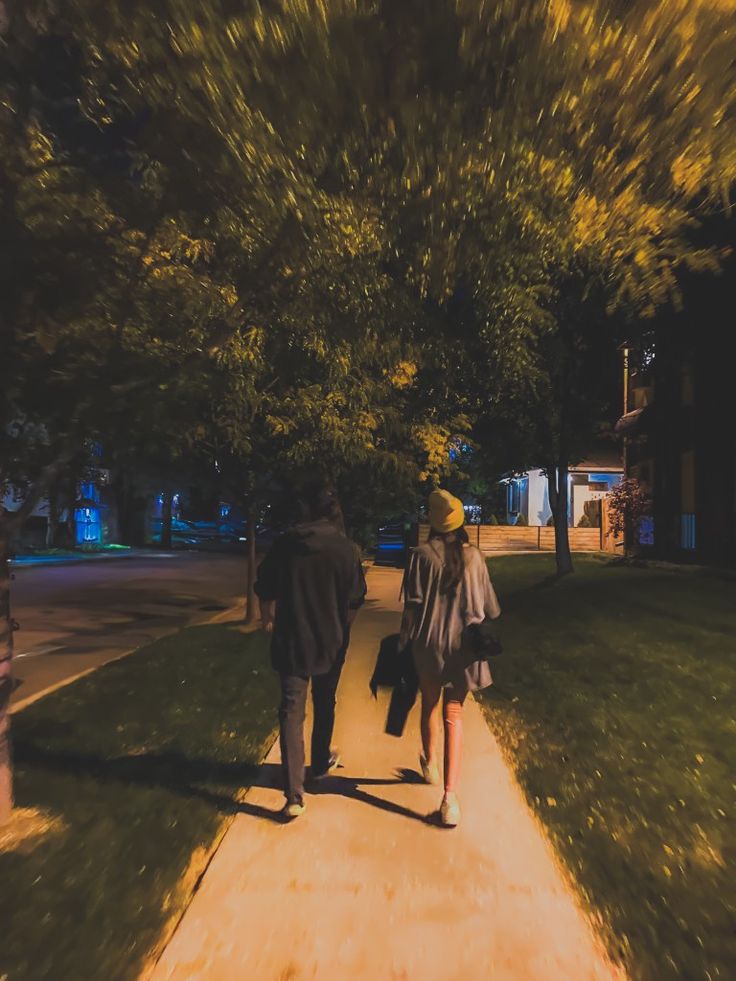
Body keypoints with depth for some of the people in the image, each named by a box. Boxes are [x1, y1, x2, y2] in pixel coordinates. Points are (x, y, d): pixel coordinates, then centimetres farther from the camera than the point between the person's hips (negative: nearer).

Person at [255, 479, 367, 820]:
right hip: (331, 642, 1)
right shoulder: (347, 548, -12)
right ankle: (320, 764, 43)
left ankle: (294, 795, 4)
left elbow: (265, 590, 0)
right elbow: (355, 600, -5)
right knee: (324, 704, 22)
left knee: (291, 712, 6)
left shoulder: (285, 544, -10)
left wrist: (267, 619, 20)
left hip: (292, 641, -1)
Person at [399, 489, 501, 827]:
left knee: (429, 704, 22)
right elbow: (490, 608, 2)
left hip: (429, 643, -1)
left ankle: (430, 765, 44)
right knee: (453, 714, 8)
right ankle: (450, 796, 2)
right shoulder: (474, 556, -4)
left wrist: (404, 639, 0)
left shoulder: (423, 555, -10)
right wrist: (476, 622, 22)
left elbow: (412, 606, -11)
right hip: (464, 644, 1)